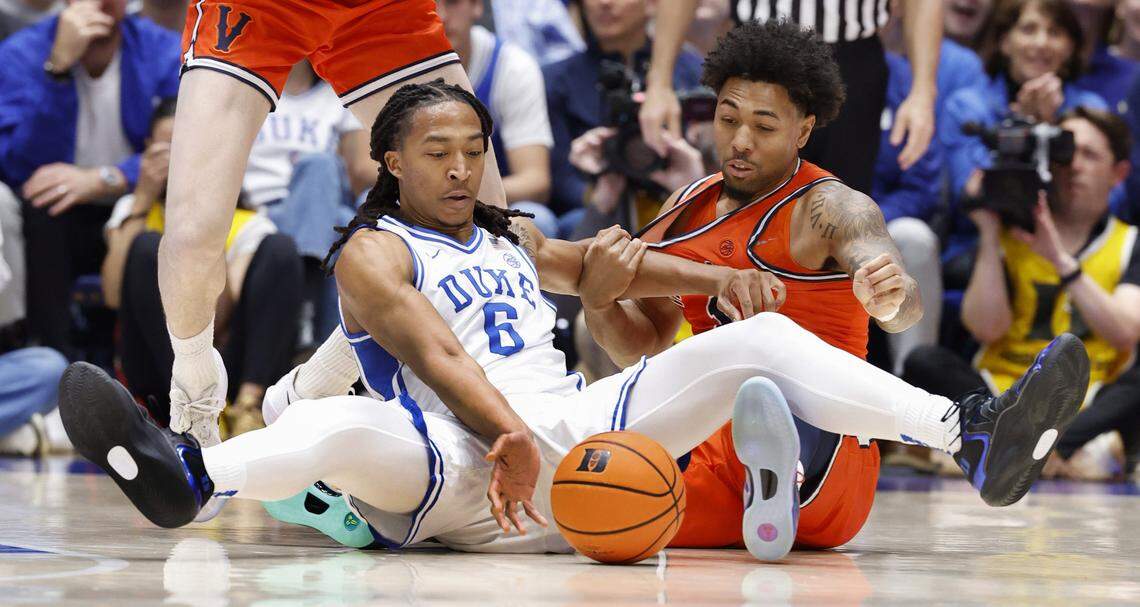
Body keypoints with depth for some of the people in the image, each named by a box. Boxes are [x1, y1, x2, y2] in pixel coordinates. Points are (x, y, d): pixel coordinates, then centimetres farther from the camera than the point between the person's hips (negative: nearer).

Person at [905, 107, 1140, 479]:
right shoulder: (1008, 236, 12)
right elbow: (985, 328, -3)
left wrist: (1062, 261, -14)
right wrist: (989, 234, -7)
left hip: (1089, 405, -1)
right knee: (926, 363, -25)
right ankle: (1074, 453, -39)